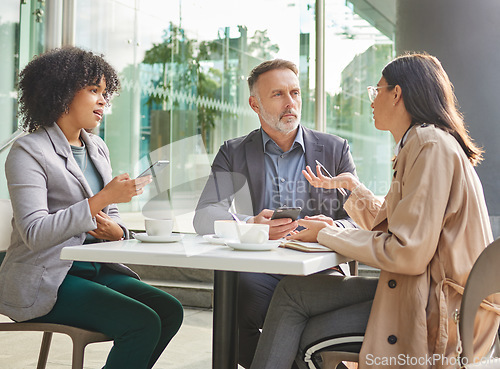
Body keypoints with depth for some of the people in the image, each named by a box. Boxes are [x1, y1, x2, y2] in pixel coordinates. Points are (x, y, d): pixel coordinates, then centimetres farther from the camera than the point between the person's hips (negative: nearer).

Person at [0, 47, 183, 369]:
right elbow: (34, 233, -20)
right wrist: (103, 198, -24)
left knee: (169, 310, -13)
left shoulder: (97, 148, 15)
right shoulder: (28, 152, -9)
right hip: (45, 281, -7)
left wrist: (115, 231, -5)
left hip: (96, 269, 8)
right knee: (142, 322, -23)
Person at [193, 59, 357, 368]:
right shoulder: (234, 153, 13)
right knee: (243, 291, -35)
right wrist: (251, 225, -22)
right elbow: (204, 217, -1)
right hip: (258, 270, 0)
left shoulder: (335, 149, 14)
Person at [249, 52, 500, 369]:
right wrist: (351, 185, 28)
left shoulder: (431, 145, -15)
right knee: (293, 291, 1)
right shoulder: (422, 143, 18)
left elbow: (408, 253, -21)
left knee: (293, 293, -11)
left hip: (438, 312, -9)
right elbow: (394, 228, 23)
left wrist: (328, 235, -11)